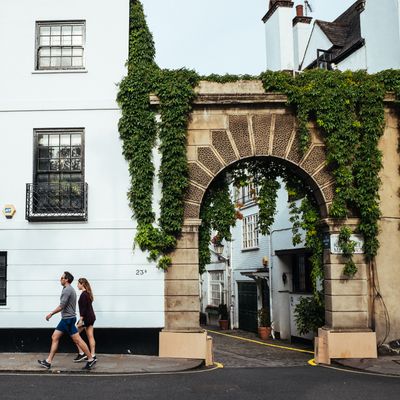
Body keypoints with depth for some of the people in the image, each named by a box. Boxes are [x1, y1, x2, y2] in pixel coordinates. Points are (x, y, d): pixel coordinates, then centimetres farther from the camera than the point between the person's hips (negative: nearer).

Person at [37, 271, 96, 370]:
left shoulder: (67, 290, -16)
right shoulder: (69, 289, 16)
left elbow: (61, 306, -19)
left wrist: (51, 314, -10)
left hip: (68, 319, -11)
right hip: (65, 319, 11)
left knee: (77, 340, -7)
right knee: (54, 337, 9)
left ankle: (90, 359, -3)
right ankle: (48, 361, 10)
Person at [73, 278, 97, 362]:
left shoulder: (83, 294, -15)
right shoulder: (88, 293, 14)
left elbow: (84, 308, -20)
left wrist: (81, 320, -21)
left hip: (86, 317, -9)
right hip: (91, 317, 9)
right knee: (90, 336, 7)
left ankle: (81, 353, -1)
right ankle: (93, 355, 6)